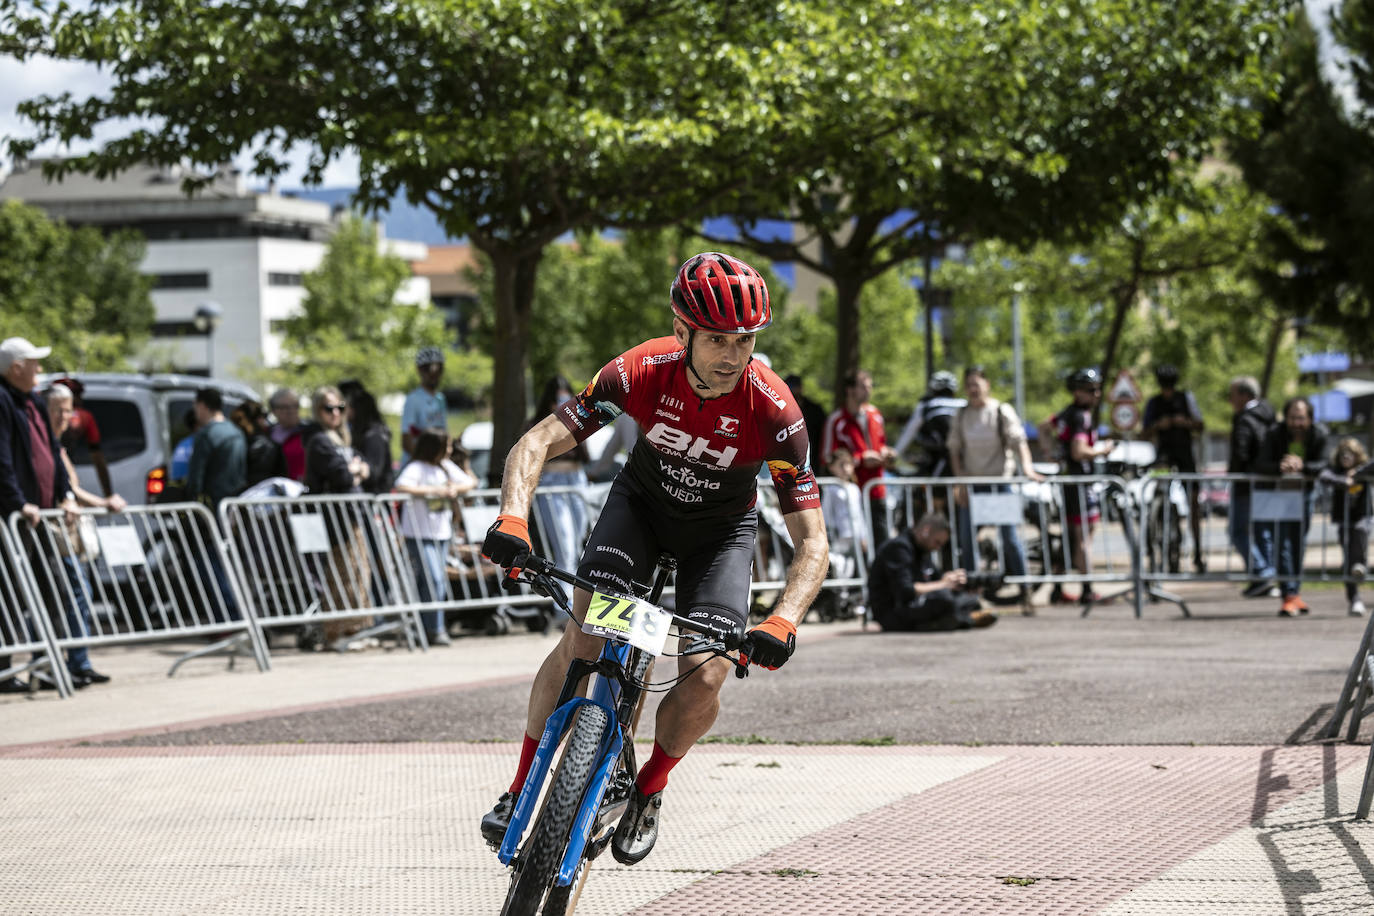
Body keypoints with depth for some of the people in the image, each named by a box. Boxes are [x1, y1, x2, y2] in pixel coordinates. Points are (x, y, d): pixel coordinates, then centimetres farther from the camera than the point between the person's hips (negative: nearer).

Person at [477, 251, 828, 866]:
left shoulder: (773, 411, -32)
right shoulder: (642, 372, -29)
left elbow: (812, 543, -30)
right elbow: (539, 441, -28)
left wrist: (783, 623, -47)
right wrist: (512, 517, -47)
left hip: (720, 529, -1)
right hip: (642, 502, 1)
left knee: (705, 680, -18)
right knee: (581, 641, -20)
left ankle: (648, 789, 11)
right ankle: (521, 789, -4)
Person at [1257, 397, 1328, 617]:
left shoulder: (1320, 435, -13)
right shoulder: (1275, 435, -19)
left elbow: (1321, 465, -19)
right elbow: (1262, 465, -25)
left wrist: (1302, 466, -39)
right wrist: (1280, 467, -47)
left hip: (1304, 490, 3)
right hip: (1279, 491, -3)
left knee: (1299, 543, 10)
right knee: (1283, 541, -13)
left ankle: (1295, 593, 23)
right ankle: (1289, 595, -19)